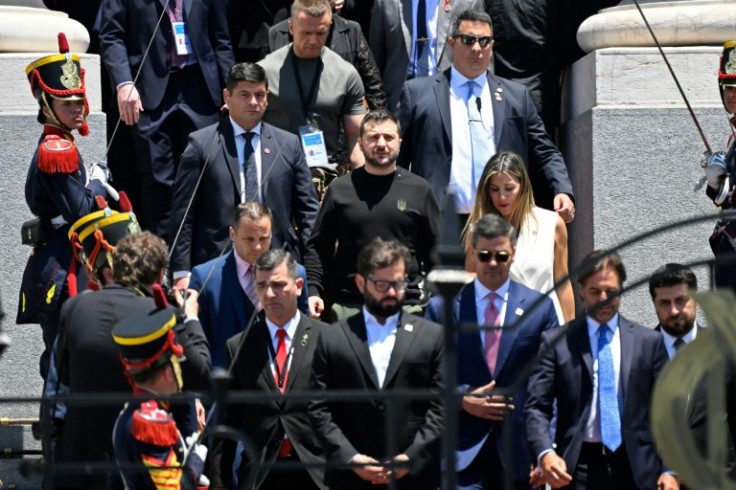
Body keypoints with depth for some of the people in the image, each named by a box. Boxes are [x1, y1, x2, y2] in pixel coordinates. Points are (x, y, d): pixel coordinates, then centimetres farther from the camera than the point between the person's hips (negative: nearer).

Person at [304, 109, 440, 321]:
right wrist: (312, 292, -4)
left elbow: (434, 250, 10)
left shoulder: (419, 190, 7)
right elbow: (318, 247, 8)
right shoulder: (340, 189, 7)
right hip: (347, 306, 0)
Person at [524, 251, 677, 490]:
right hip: (577, 470, -1)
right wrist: (545, 453, -18)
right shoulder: (556, 342, 6)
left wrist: (669, 470, 0)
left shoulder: (649, 342, 10)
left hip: (635, 470, 2)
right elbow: (537, 408, 1)